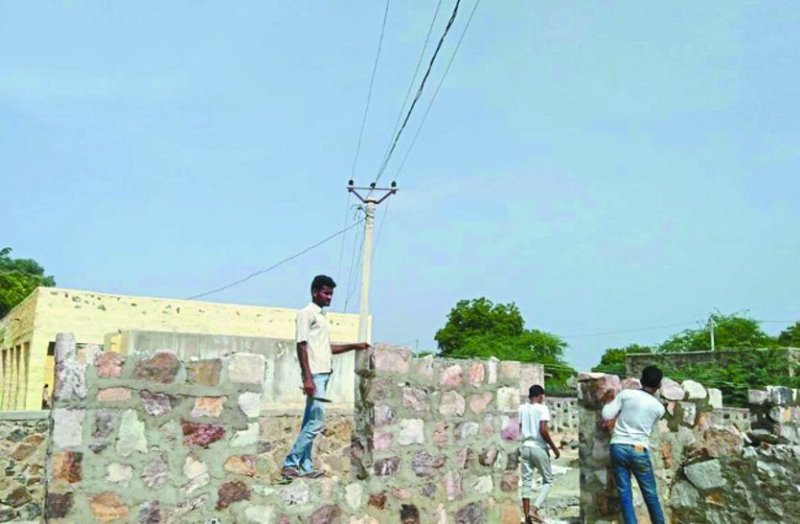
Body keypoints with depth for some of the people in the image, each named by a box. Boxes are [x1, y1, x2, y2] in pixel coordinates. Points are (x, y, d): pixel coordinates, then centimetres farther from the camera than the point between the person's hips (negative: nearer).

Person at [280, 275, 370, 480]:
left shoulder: (321, 315, 20)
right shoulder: (306, 313, -6)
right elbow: (302, 346, -13)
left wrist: (354, 346, 18)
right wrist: (307, 377, -21)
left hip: (323, 374, 9)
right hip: (314, 375, -9)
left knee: (310, 422, 8)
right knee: (316, 421, -12)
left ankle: (305, 467, 12)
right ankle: (290, 464, -7)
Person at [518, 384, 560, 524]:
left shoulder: (522, 408, 8)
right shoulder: (542, 408, -6)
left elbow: (518, 430, 6)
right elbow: (543, 430, -15)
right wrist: (554, 447, -7)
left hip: (525, 447, 4)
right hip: (539, 448, -4)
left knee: (526, 482, 7)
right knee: (548, 480, 10)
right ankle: (535, 509, -6)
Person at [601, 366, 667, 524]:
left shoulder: (626, 394, -1)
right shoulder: (659, 407, 4)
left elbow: (606, 416, -3)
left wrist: (608, 404, 16)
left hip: (618, 448, 0)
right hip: (639, 451, 0)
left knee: (625, 495, 5)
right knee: (651, 495, 15)